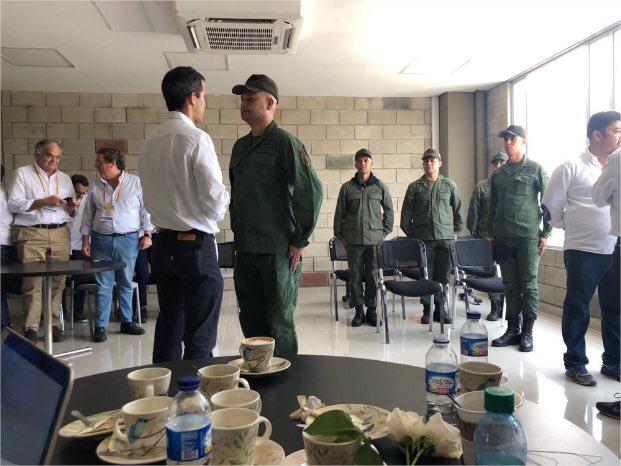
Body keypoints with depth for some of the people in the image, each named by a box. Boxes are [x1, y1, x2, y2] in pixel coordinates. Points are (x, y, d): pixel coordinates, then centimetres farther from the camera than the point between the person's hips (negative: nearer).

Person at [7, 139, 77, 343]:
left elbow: (71, 213, 24)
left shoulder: (64, 178, 21)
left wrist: (71, 206, 1)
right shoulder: (22, 174, 9)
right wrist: (43, 202, -12)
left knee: (58, 281, -1)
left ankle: (55, 324, 6)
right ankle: (31, 328, -3)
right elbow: (13, 204, -2)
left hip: (60, 234, 4)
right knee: (32, 282, -8)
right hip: (31, 234, -3)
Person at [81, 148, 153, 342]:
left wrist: (146, 234, -2)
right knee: (103, 284, 1)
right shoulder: (96, 186, 9)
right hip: (102, 240, 2)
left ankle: (127, 321, 20)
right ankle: (100, 326, 8)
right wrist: (85, 239, 6)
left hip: (129, 239, -1)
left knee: (126, 283, 7)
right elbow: (88, 215, 13)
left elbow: (145, 209, 3)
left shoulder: (135, 182, 1)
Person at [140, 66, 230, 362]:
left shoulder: (152, 143, 10)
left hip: (163, 244, 8)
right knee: (200, 337, 0)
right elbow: (214, 199, -16)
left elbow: (150, 200, 15)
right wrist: (225, 199, 4)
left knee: (168, 327, 17)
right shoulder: (196, 139, -13)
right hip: (196, 246, -8)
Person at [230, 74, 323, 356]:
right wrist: (237, 233, 16)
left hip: (278, 250, -7)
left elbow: (312, 191, -14)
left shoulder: (284, 142, -8)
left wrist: (300, 241, -13)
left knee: (279, 322, 2)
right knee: (250, 321, 13)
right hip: (244, 249, 7)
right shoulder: (240, 146, 15)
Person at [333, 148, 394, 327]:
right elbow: (339, 213, 8)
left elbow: (389, 210, 12)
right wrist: (339, 235, 4)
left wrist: (385, 232, 5)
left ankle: (372, 310, 13)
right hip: (353, 239, 0)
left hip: (375, 238, 0)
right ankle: (359, 310, 12)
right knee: (355, 275, 3)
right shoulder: (347, 187, 6)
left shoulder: (381, 187, 7)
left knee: (373, 275, 2)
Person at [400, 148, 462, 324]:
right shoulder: (414, 187, 6)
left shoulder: (450, 186, 9)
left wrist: (456, 232, 8)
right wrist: (410, 235, 3)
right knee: (425, 275, 1)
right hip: (423, 238, -1)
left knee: (443, 276, 3)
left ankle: (440, 309, 14)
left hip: (446, 238, 1)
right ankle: (427, 310, 11)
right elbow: (406, 213, 7)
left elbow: (458, 210, 14)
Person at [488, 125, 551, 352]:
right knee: (510, 285, 8)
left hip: (528, 237, -4)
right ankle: (513, 329, 15)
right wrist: (491, 234, 12)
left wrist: (545, 233, -5)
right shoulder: (498, 174, 14)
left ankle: (527, 332, 8)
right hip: (503, 238, 4)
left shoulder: (536, 170, 1)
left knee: (528, 284, 0)